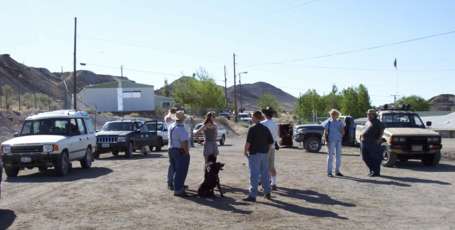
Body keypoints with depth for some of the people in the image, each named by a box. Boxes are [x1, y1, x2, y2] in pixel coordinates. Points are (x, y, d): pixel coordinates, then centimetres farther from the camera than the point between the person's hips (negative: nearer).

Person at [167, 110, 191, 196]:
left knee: (173, 168, 22)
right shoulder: (180, 128, -21)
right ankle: (178, 190, -6)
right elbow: (184, 142, -25)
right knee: (180, 171, -6)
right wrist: (187, 152, -18)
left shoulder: (171, 126, 8)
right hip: (180, 151, -10)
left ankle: (171, 184, 38)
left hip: (171, 150, 10)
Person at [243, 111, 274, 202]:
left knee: (254, 175, -4)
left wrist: (245, 151, -3)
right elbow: (271, 142, 10)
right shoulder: (266, 129, 8)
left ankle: (252, 195, -3)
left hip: (254, 154, -6)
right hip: (264, 154, 7)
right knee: (265, 174, 14)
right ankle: (267, 193, 21)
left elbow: (248, 142, -17)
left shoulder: (252, 129, -13)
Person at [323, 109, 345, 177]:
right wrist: (326, 141, -10)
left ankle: (337, 171, 19)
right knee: (330, 156, -3)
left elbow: (343, 132, 12)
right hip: (331, 141, -4)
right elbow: (325, 132, -1)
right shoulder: (328, 122, 0)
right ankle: (329, 172, 0)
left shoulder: (339, 122, 9)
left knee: (338, 155, 8)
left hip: (338, 141, 4)